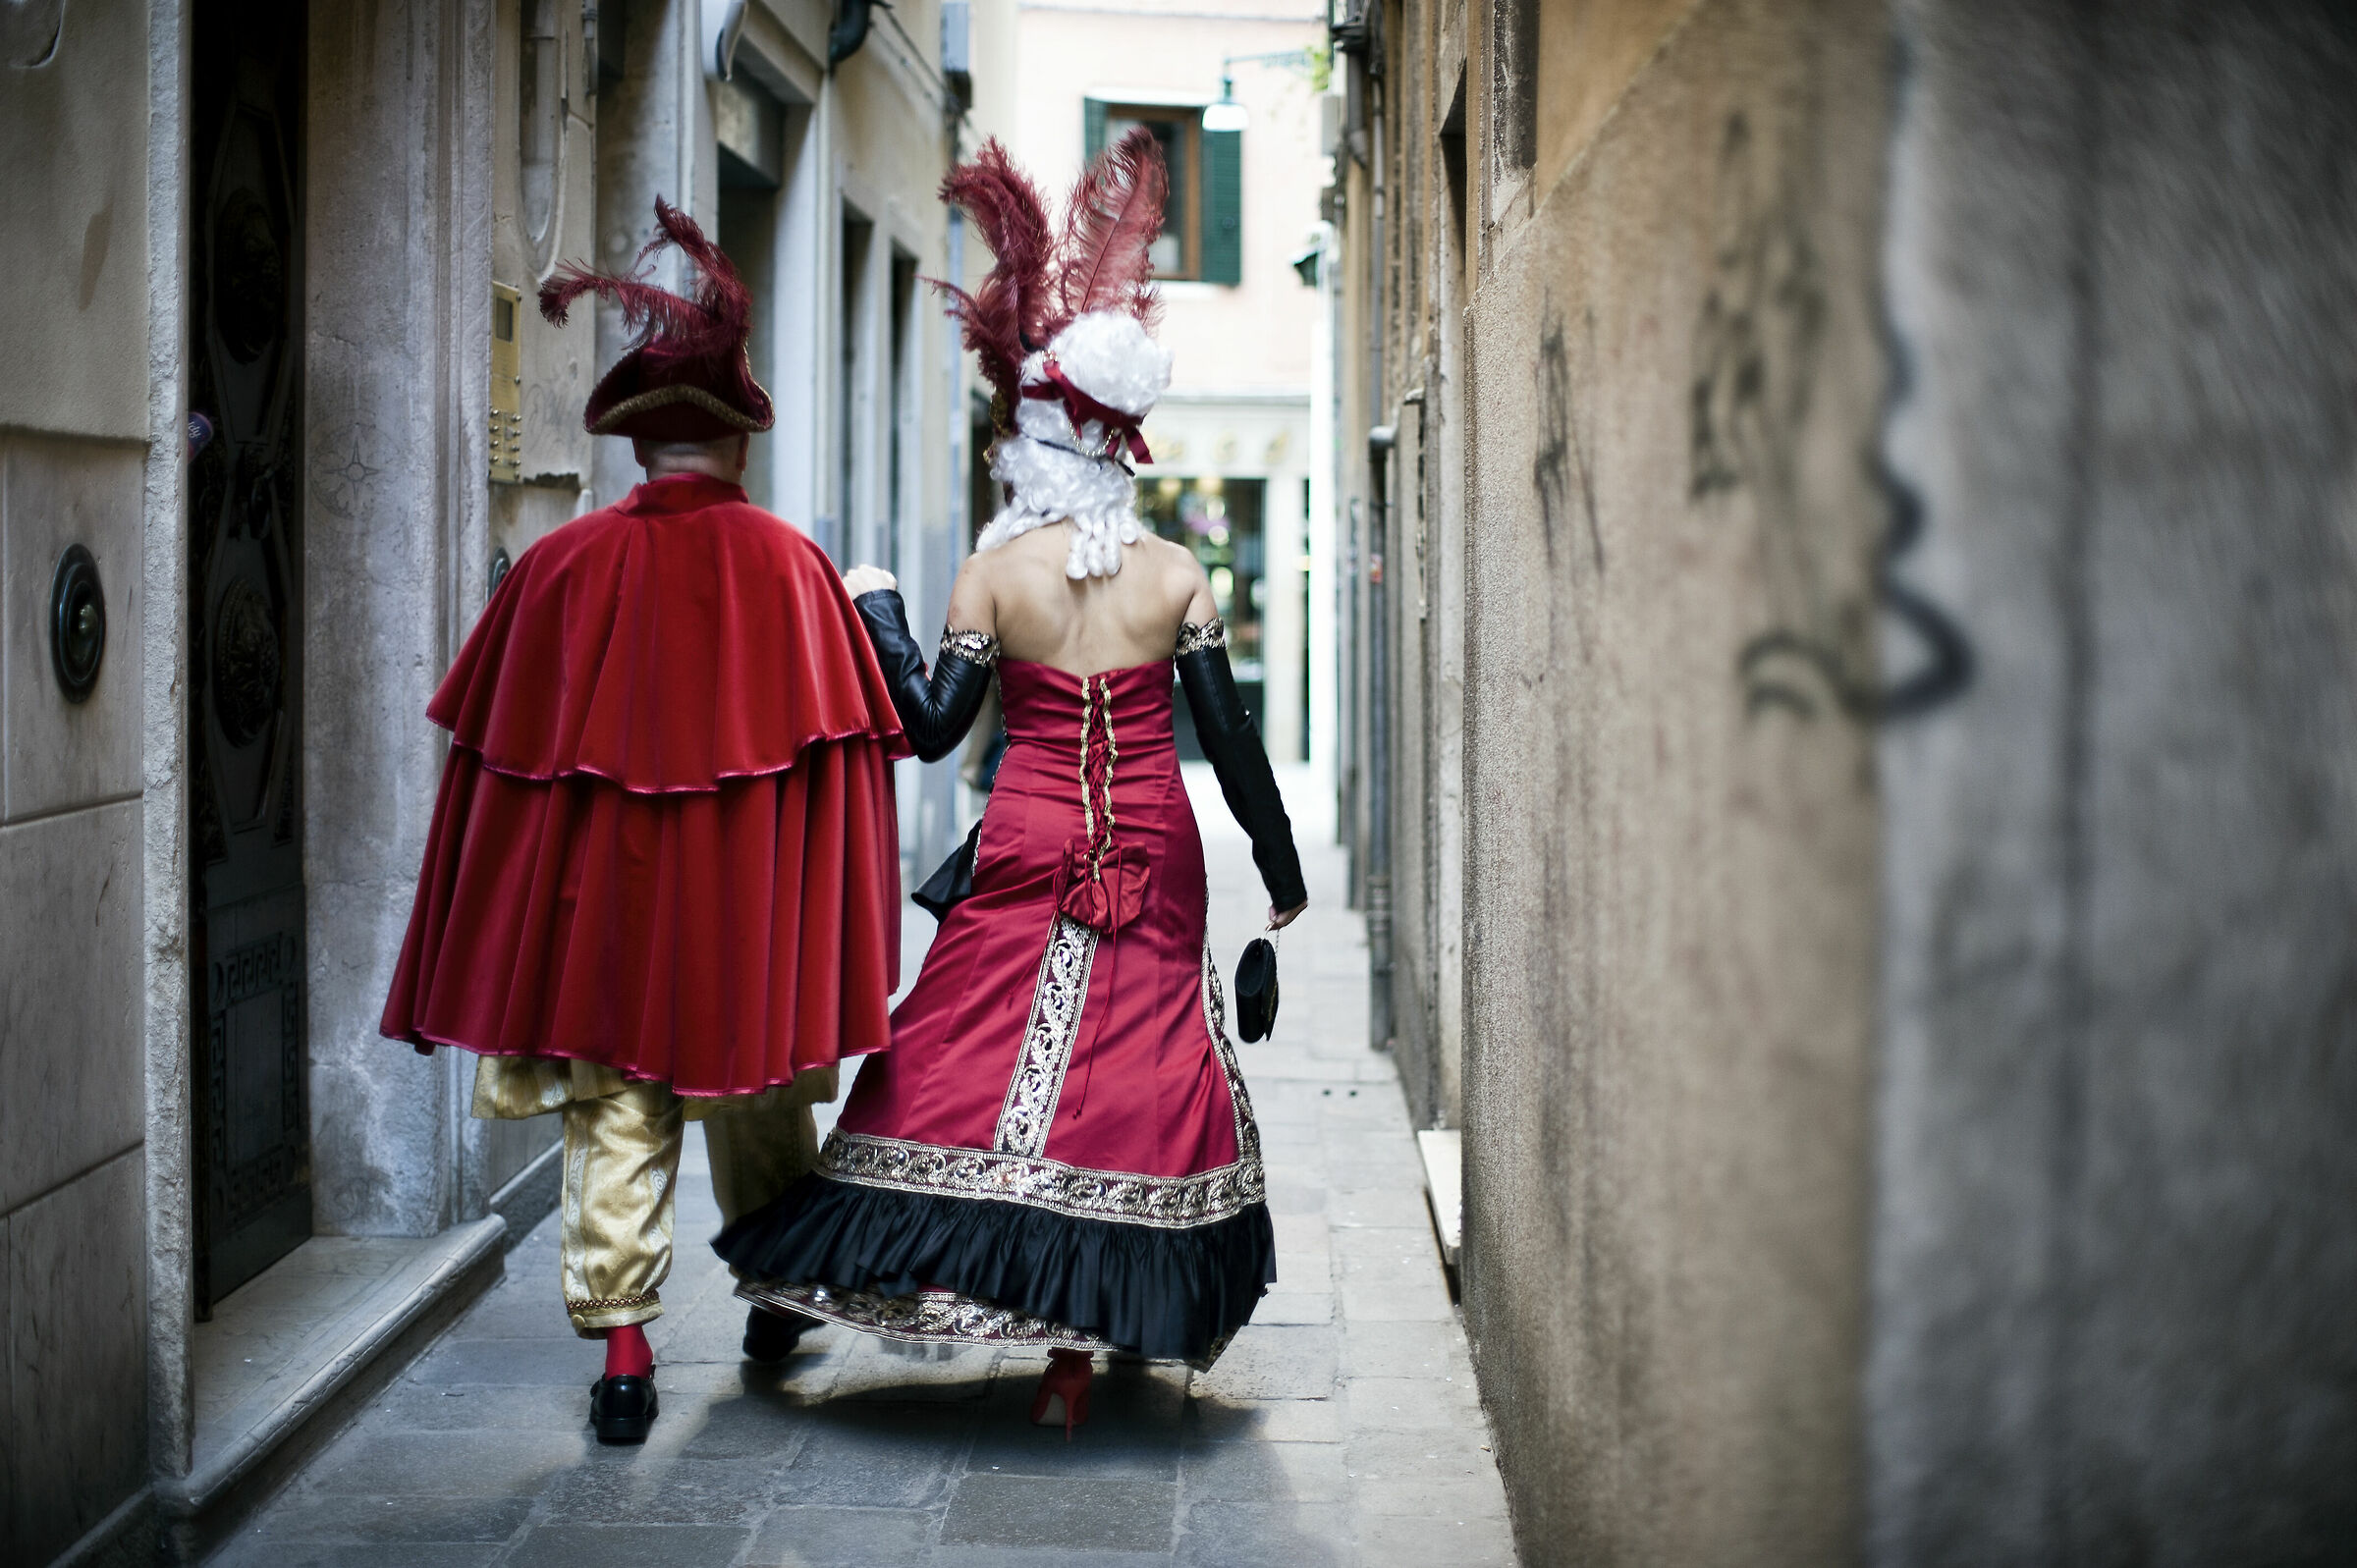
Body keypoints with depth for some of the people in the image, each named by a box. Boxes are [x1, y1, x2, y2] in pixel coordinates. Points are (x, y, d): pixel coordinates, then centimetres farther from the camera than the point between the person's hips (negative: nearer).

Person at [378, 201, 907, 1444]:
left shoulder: (562, 565, 0)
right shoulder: (785, 565, -5)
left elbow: (499, 747, 4)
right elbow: (835, 746, -6)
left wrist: (504, 941, 14)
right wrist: (833, 947, 1)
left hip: (591, 896, 1)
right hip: (742, 903, -1)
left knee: (611, 1118, 6)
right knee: (756, 1098, 18)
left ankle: (621, 1351, 3)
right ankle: (782, 1290, 35)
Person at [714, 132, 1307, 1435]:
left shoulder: (992, 573, -5)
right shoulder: (1177, 576, -1)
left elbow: (933, 727, -4)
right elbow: (1230, 738, -1)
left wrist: (874, 611, 9)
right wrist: (1281, 868, 9)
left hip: (1030, 852, -1)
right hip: (1153, 859, 2)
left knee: (992, 1056, 7)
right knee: (1136, 1059, 7)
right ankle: (1080, 1347, 8)